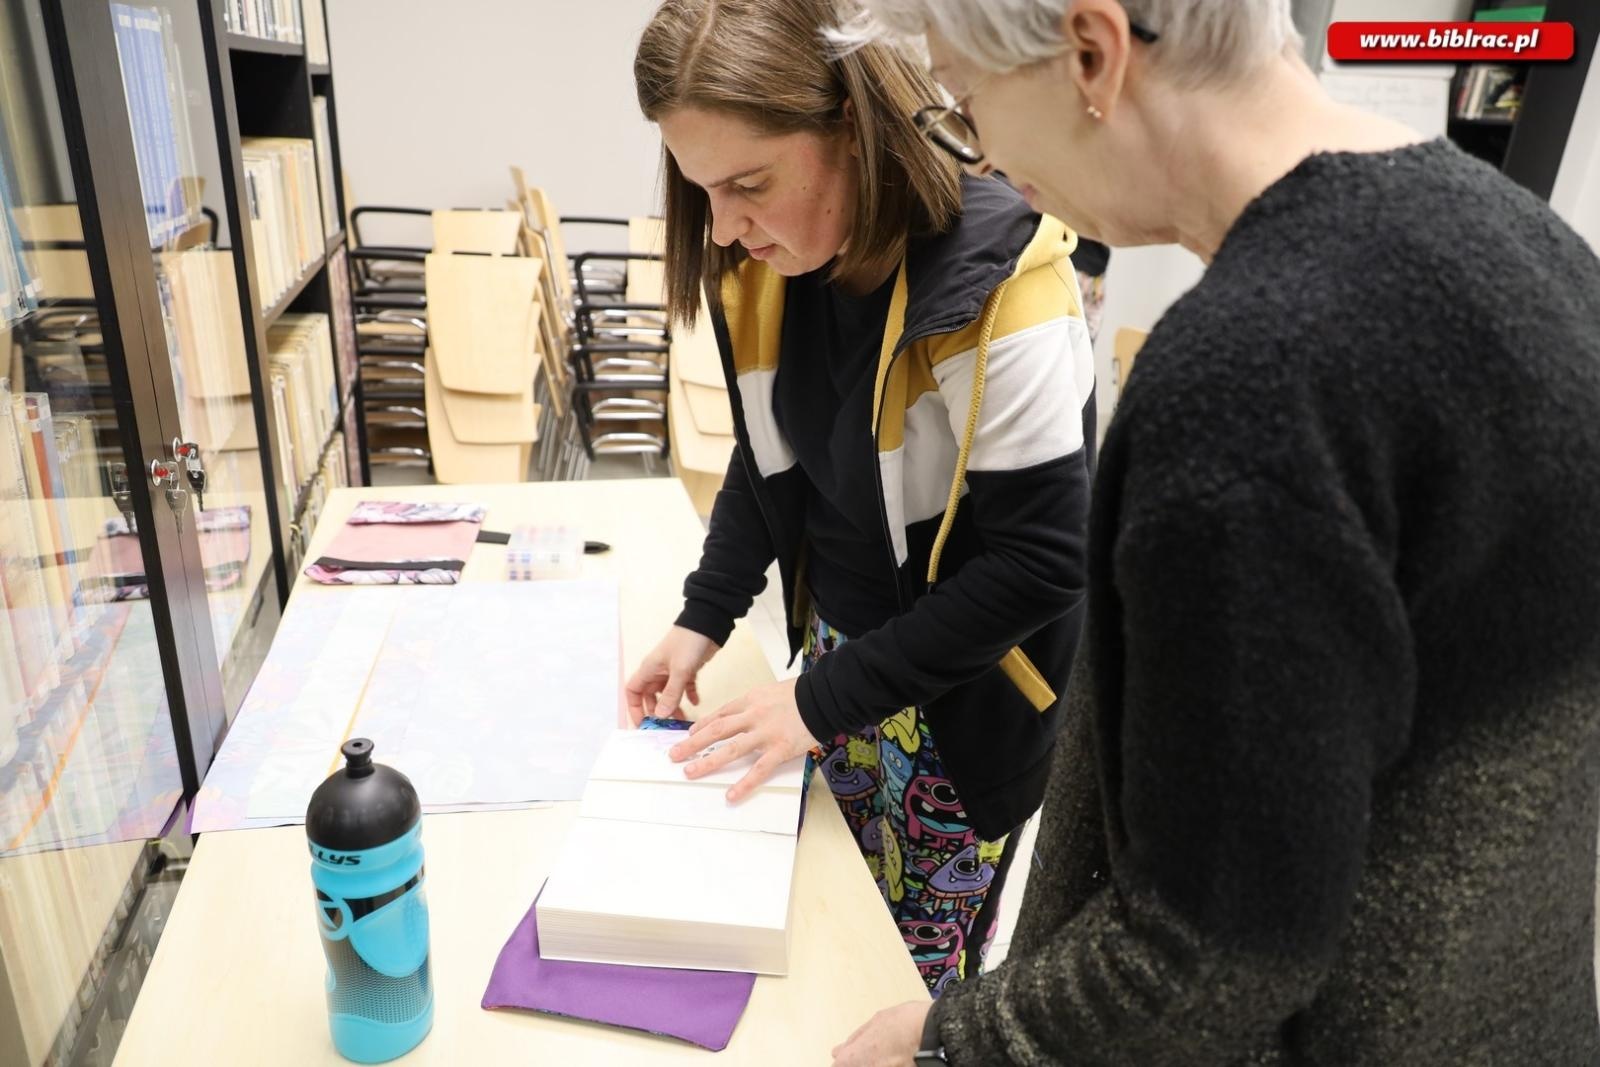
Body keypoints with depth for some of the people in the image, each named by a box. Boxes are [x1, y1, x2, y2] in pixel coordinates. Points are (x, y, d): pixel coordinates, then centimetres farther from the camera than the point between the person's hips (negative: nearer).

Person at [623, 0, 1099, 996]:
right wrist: (704, 619, -3)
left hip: (965, 700, -5)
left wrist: (827, 700, -21)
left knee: (920, 973, 13)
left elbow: (1040, 561, -24)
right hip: (840, 655, 6)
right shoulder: (764, 268, -6)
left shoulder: (996, 280, -27)